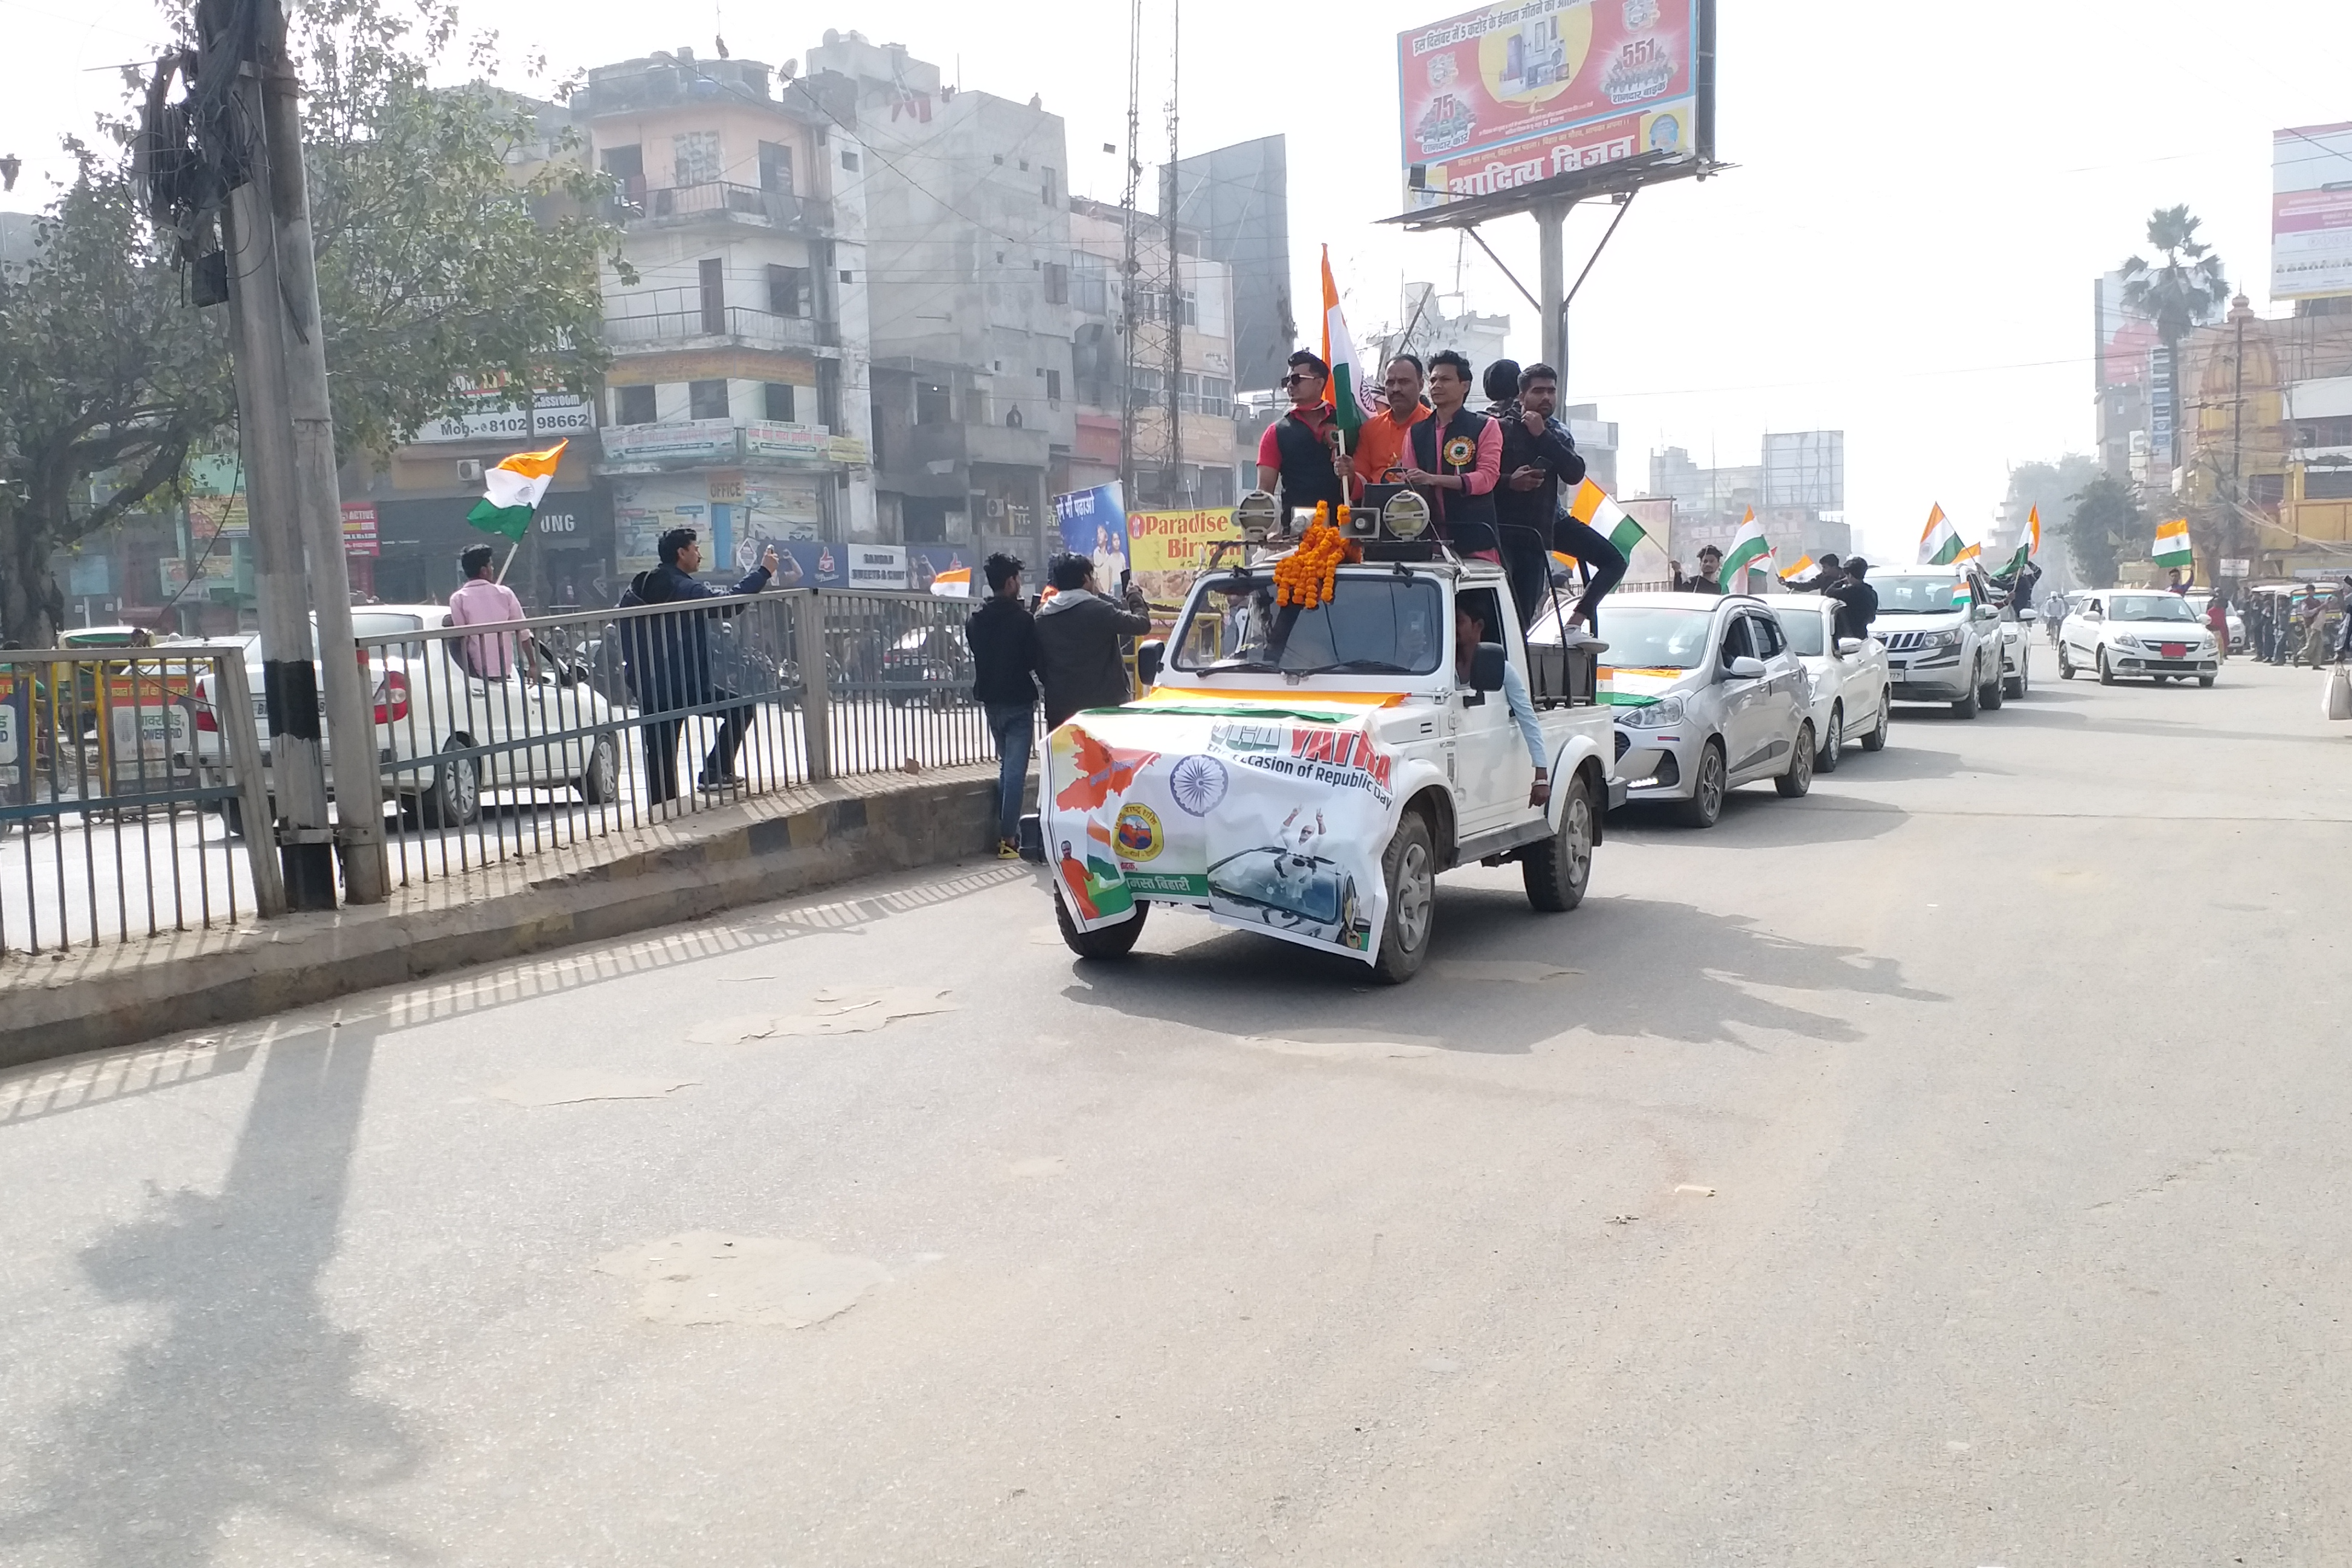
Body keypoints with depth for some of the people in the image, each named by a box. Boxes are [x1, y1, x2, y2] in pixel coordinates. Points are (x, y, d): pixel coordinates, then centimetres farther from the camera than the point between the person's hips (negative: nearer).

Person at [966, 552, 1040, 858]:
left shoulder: (975, 620, 4)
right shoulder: (1022, 618, -16)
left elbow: (978, 656, 11)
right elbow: (1034, 660, -12)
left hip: (991, 701, 7)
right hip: (1018, 702, -7)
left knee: (1005, 767, 19)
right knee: (1015, 771, -5)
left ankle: (1006, 831, 21)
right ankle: (1008, 838, -7)